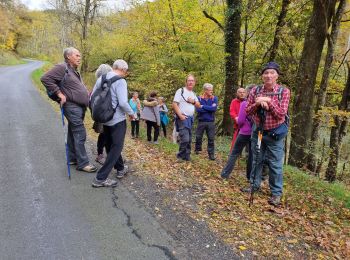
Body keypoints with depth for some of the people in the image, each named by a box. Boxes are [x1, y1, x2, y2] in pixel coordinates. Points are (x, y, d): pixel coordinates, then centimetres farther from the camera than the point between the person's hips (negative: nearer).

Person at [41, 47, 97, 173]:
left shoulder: (74, 70, 19)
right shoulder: (62, 68, -10)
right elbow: (45, 78, -16)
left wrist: (87, 95, 13)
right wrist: (60, 94, -18)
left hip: (80, 106, 9)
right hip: (72, 106, -9)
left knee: (73, 133, 15)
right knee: (80, 135, -8)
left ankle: (72, 158, 26)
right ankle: (83, 163, -1)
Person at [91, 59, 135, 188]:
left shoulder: (101, 78, 6)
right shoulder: (120, 81, -15)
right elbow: (123, 103, -23)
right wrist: (131, 113, -6)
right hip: (117, 119, -8)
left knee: (110, 146, 20)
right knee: (116, 147, 0)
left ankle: (120, 169, 38)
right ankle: (100, 178, -2)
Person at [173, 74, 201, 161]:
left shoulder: (193, 94, 17)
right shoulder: (180, 91, -6)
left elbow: (199, 106, 19)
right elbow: (174, 104, -12)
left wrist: (193, 101, -2)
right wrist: (180, 115, -19)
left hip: (190, 119, 8)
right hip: (183, 118, -7)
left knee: (189, 140, 9)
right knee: (185, 139, -14)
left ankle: (187, 156, 18)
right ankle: (180, 156, 3)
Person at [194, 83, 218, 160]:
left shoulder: (214, 98, 2)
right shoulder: (199, 98, -2)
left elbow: (214, 108, -15)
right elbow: (198, 109, -16)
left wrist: (203, 106, -13)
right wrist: (210, 108, -13)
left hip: (211, 122, 0)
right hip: (201, 121, 0)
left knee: (211, 139, 2)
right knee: (198, 137, 9)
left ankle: (211, 154, 11)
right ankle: (197, 150, 32)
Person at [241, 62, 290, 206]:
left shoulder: (284, 92, -10)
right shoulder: (255, 91, -1)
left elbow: (281, 114, -17)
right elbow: (247, 111, -2)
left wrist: (268, 101, -24)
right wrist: (258, 103, -21)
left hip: (275, 133, -3)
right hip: (258, 131, 4)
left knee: (275, 164, 0)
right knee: (257, 160, 15)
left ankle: (276, 193, 13)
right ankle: (255, 185, 31)